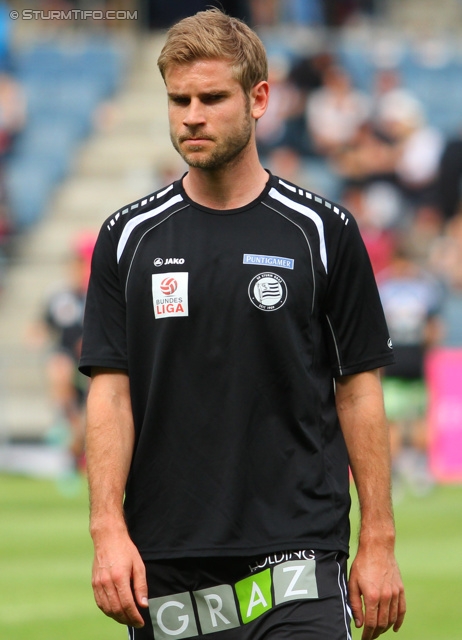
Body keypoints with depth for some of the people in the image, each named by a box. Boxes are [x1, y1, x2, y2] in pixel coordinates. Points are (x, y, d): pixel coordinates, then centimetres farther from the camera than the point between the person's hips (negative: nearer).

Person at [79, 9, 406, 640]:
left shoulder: (323, 232, 1)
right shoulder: (130, 239, 5)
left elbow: (359, 390, 3)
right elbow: (111, 392, 2)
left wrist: (378, 544, -2)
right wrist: (108, 530, -10)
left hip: (297, 562, -2)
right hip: (166, 566, 2)